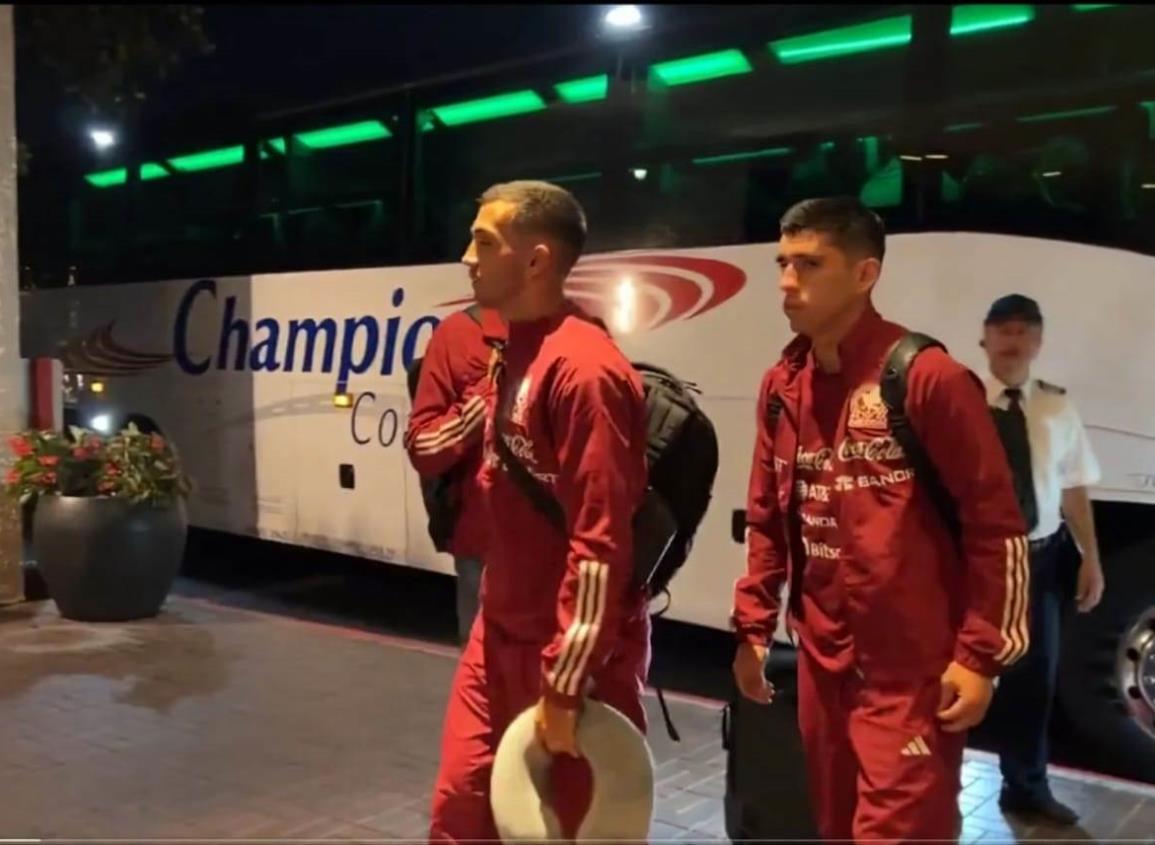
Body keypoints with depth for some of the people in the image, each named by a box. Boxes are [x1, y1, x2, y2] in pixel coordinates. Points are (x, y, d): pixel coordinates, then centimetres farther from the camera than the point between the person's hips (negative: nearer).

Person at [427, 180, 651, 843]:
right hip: (501, 635, 8)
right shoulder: (516, 352, 8)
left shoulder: (583, 367, -21)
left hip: (573, 651, -8)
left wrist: (566, 682, -21)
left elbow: (602, 540, -23)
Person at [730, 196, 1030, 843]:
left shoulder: (929, 378, -14)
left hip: (914, 674, -6)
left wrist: (980, 655, -14)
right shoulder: (781, 387, 5)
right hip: (822, 663, 6)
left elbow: (998, 525, -13)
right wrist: (754, 628, 8)